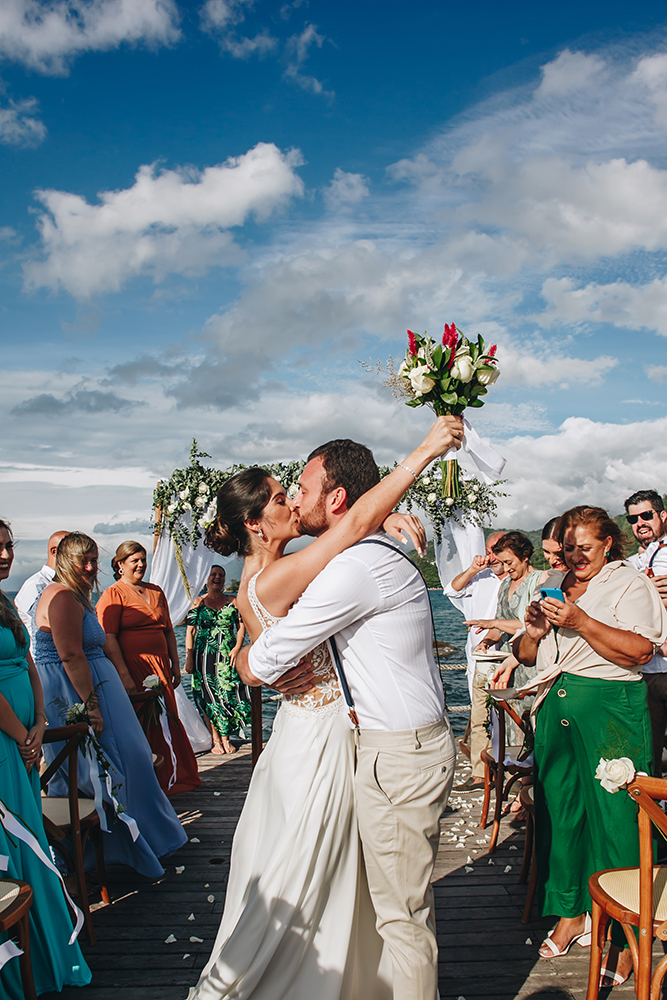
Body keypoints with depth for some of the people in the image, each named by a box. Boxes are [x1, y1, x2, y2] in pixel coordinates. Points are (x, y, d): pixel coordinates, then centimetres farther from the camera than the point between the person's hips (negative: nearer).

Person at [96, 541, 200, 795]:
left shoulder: (156, 592, 16)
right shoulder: (113, 595, -4)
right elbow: (108, 638, -13)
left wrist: (175, 664, 14)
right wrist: (123, 674, -20)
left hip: (160, 668, 6)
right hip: (133, 668, -6)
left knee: (166, 721, 8)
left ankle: (172, 778, 21)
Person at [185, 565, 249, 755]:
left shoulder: (232, 602, 11)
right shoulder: (198, 603, 7)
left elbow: (241, 625, 8)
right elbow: (190, 631, 4)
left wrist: (237, 647, -7)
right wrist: (189, 657, -4)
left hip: (227, 656, 1)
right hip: (204, 656, -1)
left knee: (228, 694, -3)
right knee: (208, 697, 0)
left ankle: (225, 739, 7)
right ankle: (216, 740, 8)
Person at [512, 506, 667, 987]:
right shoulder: (553, 586, 16)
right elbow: (525, 655, 18)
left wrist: (580, 621, -21)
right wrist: (534, 633, -4)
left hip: (610, 711, -5)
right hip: (556, 709, 6)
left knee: (614, 817, -3)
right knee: (560, 811, 10)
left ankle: (625, 936, 11)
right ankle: (570, 913, 27)